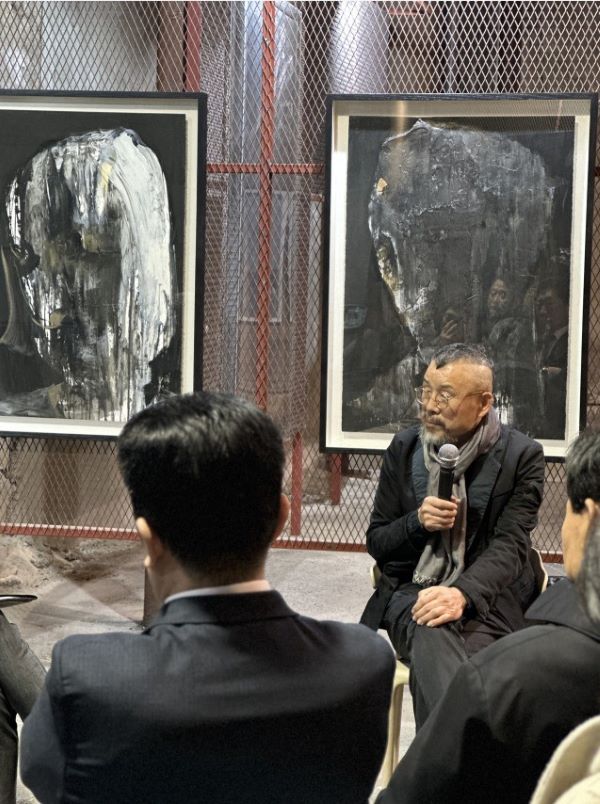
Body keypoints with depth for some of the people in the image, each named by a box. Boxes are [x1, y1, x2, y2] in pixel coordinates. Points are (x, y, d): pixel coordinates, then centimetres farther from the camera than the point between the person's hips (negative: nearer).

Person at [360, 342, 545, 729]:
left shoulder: (522, 456, 0)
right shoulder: (404, 448, 10)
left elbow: (509, 546, -9)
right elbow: (376, 543, 14)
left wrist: (463, 594, -29)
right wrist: (418, 522, -9)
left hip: (487, 596, -2)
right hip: (411, 592, 2)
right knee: (430, 634, -35)